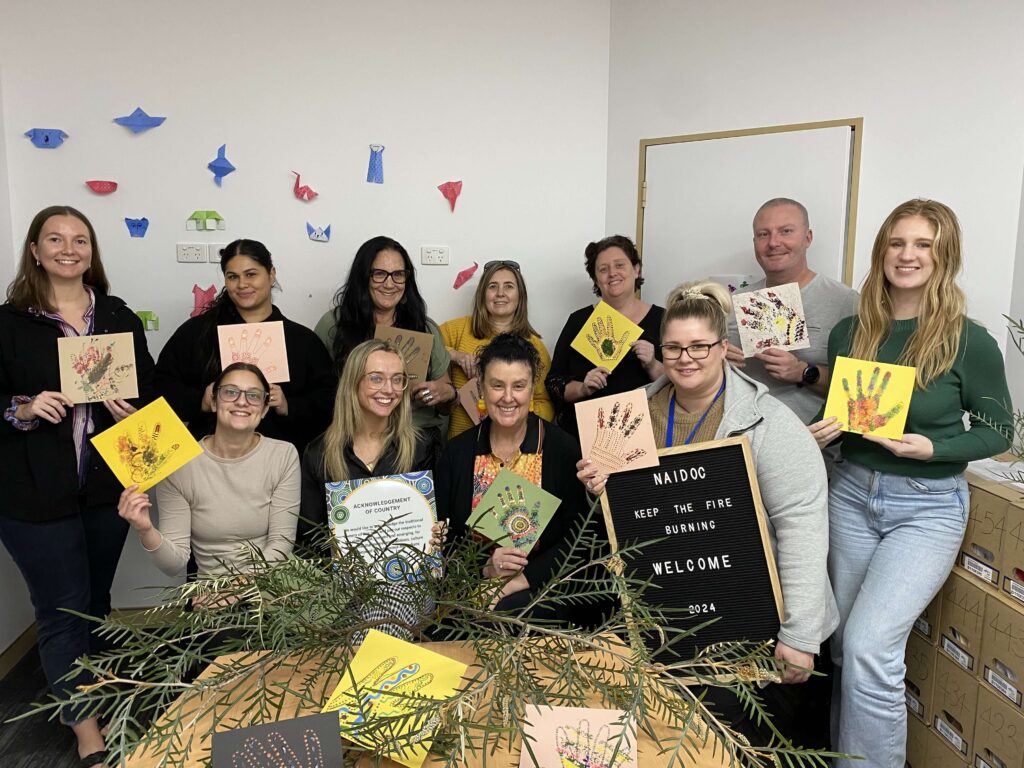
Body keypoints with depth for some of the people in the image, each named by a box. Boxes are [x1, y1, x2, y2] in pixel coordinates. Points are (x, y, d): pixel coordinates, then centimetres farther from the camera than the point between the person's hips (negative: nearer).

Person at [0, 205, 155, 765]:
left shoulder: (121, 319, 6)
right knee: (63, 609, 3)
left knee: (96, 600, 18)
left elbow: (149, 390, 10)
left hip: (108, 486, 3)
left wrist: (135, 414, -9)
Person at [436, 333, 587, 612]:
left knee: (509, 609, -32)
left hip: (539, 589, -1)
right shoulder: (456, 453, 6)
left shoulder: (565, 450, -1)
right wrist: (484, 568, -12)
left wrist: (524, 579, -16)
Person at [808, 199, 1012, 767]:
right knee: (846, 647, 13)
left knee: (868, 647, -15)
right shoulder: (849, 332, 1)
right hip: (850, 494, 4)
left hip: (928, 508, -4)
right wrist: (818, 432, -9)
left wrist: (933, 448, -19)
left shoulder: (970, 342, -10)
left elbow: (998, 431, -2)